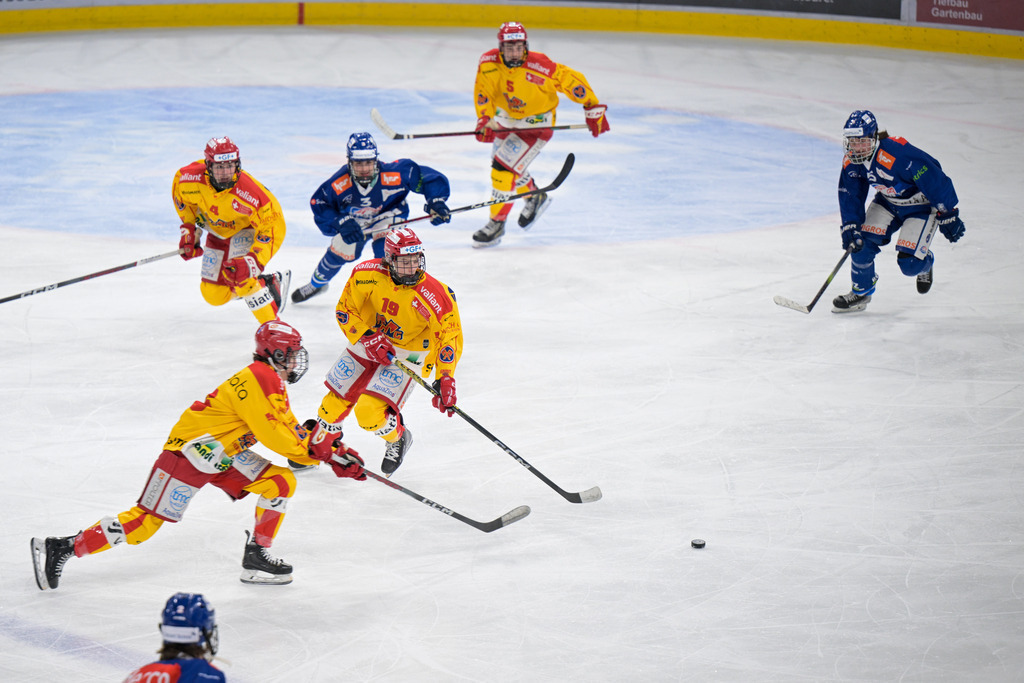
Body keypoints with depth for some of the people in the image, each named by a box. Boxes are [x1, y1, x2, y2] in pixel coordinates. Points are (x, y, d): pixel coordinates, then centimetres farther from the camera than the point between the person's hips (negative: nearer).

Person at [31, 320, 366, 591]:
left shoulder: (273, 383, 12)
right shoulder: (257, 380, -20)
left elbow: (291, 431, 17)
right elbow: (272, 436, -23)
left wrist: (337, 453, 7)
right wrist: (316, 452, -13)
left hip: (222, 456, 10)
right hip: (188, 452, -10)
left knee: (282, 482, -2)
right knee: (145, 522, -12)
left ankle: (256, 557, 2)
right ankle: (60, 549, -6)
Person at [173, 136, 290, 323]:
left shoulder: (250, 191, -39)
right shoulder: (192, 179, -29)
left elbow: (273, 228, -31)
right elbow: (182, 194, -3)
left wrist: (252, 261, -40)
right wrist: (189, 229, -5)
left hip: (247, 229, -5)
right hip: (218, 232, 6)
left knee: (240, 274, -31)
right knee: (214, 295, 6)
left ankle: (272, 326, -15)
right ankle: (269, 282, 26)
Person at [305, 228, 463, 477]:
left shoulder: (436, 295, -28)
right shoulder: (368, 275, -20)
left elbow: (450, 337, -22)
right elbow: (345, 310, -8)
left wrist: (445, 379, -31)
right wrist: (368, 339, -22)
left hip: (407, 354, -3)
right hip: (368, 342, 3)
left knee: (369, 413, -20)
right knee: (335, 402, 9)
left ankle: (398, 438, 14)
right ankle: (315, 447, 40)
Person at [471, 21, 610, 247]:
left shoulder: (539, 67, -31)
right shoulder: (489, 63, -18)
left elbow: (573, 81, -21)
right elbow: (483, 93, -10)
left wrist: (593, 110, -16)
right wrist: (485, 120, -26)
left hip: (536, 125, -6)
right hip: (506, 117, 6)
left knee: (504, 167, -17)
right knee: (500, 164, 20)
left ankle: (497, 224, -4)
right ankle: (535, 197, 45)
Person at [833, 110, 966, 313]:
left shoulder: (899, 154, -37)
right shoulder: (851, 161, -15)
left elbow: (935, 180, -29)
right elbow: (850, 194, -1)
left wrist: (948, 216, -20)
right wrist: (850, 226, -13)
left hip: (921, 204, -6)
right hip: (887, 202, 6)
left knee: (909, 264, -13)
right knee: (862, 241, -9)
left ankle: (925, 263, 26)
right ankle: (860, 292, 13)